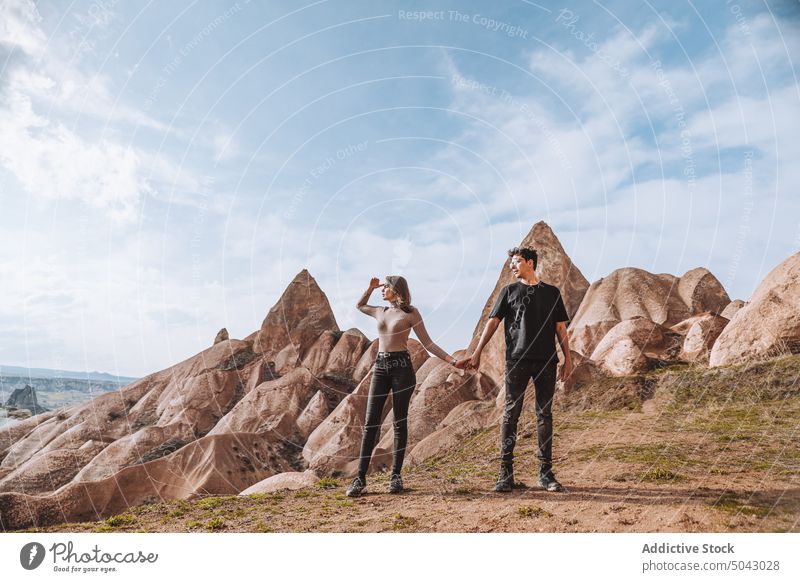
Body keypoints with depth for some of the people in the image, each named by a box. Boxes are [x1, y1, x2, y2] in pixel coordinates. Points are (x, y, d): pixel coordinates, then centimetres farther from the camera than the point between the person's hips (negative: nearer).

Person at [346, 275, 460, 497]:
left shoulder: (411, 313, 2)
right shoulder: (381, 312, 16)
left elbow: (428, 343, 0)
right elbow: (360, 305, 36)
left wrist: (452, 360, -9)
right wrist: (371, 287, 22)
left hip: (401, 366, -4)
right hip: (380, 367, 4)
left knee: (400, 421, 1)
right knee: (371, 422, -2)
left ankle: (396, 475, 9)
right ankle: (360, 477, 0)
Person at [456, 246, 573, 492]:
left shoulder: (552, 293, 13)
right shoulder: (509, 291, 10)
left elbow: (560, 328, 13)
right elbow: (492, 322, 3)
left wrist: (568, 360, 5)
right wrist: (476, 353, -7)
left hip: (546, 361, 1)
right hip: (517, 360, -1)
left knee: (545, 415, 5)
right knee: (511, 414, -3)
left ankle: (546, 473, 14)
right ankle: (506, 473, 3)